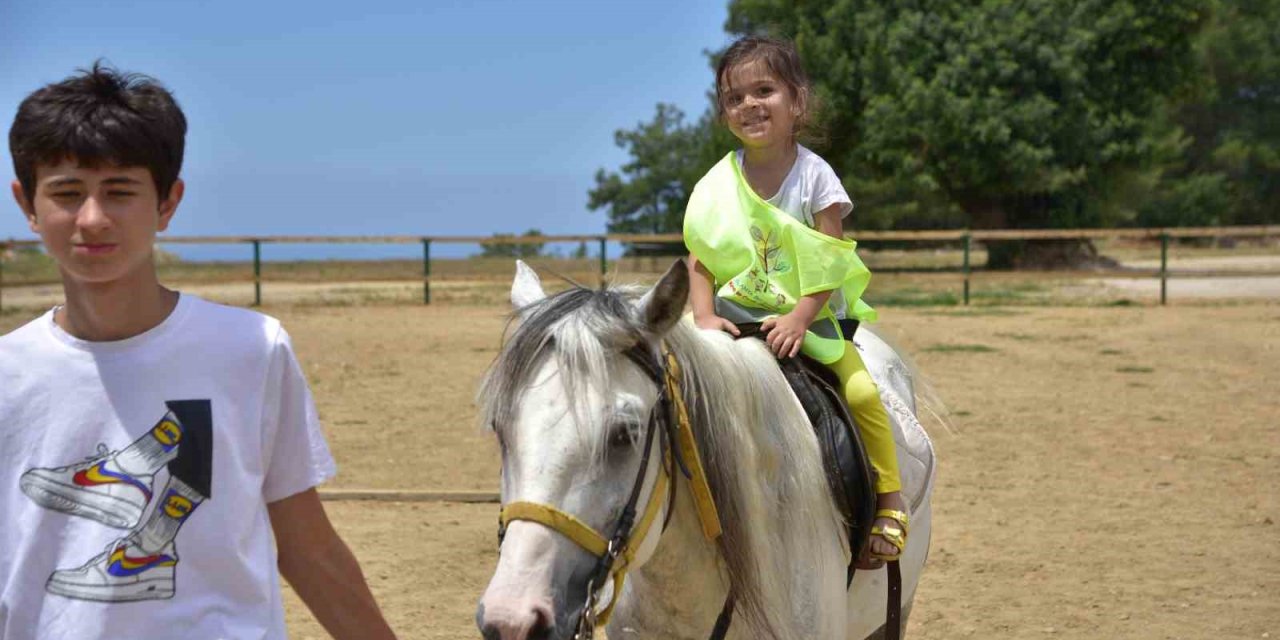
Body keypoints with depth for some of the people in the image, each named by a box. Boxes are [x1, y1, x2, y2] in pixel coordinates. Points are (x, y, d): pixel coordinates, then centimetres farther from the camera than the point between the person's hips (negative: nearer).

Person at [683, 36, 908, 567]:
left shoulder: (814, 175, -6)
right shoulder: (718, 185, 1)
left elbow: (828, 262, -10)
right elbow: (699, 260, 1)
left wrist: (799, 319, -22)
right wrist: (704, 317, -15)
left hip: (809, 317, -2)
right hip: (736, 314, 2)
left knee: (861, 390, -22)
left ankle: (889, 503, -7)